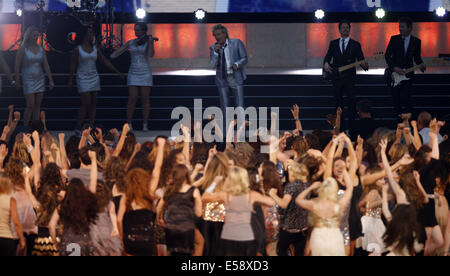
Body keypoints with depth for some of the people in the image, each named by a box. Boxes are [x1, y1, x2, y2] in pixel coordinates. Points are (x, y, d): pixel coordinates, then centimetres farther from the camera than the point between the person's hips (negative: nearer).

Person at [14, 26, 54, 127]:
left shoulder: (41, 49, 6)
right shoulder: (23, 49, -7)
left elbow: (46, 65, 7)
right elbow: (17, 66, -5)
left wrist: (50, 80, 4)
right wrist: (17, 82, -7)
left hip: (40, 80, 5)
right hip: (28, 80, -5)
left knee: (37, 106, 5)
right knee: (30, 106, -9)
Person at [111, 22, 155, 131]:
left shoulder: (148, 42, 0)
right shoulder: (130, 43, 8)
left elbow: (151, 55, -15)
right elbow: (117, 52, 5)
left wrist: (150, 42, -23)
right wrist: (109, 58, -13)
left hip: (145, 73, -2)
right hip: (133, 73, 2)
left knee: (145, 99, 0)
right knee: (132, 99, -4)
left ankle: (145, 124, 6)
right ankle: (129, 124, 2)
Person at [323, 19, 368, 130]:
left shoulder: (355, 44, 5)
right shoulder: (333, 43, 12)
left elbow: (360, 59, 0)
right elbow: (328, 56, 10)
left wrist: (364, 64, -23)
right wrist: (326, 63, -12)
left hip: (350, 77, -2)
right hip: (336, 76, 2)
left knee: (351, 100, -8)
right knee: (338, 101, 6)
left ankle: (351, 124, -5)